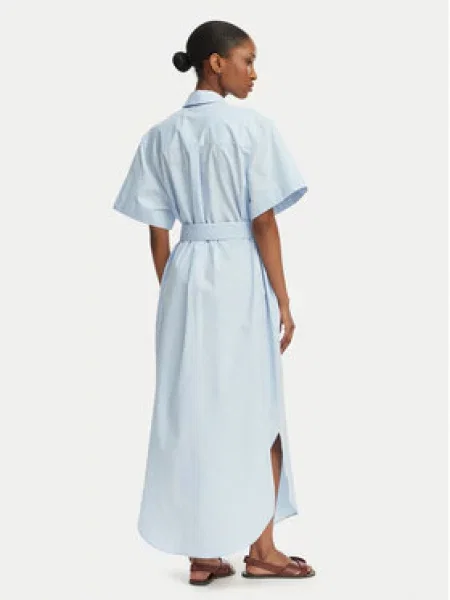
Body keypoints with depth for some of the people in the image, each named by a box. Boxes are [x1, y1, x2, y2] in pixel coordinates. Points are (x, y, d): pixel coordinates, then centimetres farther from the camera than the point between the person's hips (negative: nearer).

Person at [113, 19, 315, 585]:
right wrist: (283, 300, -5)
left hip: (186, 275, 4)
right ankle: (261, 549, 15)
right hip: (242, 276, -4)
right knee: (255, 412, 9)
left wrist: (172, 293, 13)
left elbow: (158, 231, 5)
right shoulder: (252, 127, -9)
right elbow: (263, 223, -11)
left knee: (191, 411, 9)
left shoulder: (160, 135, 5)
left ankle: (201, 554, 14)